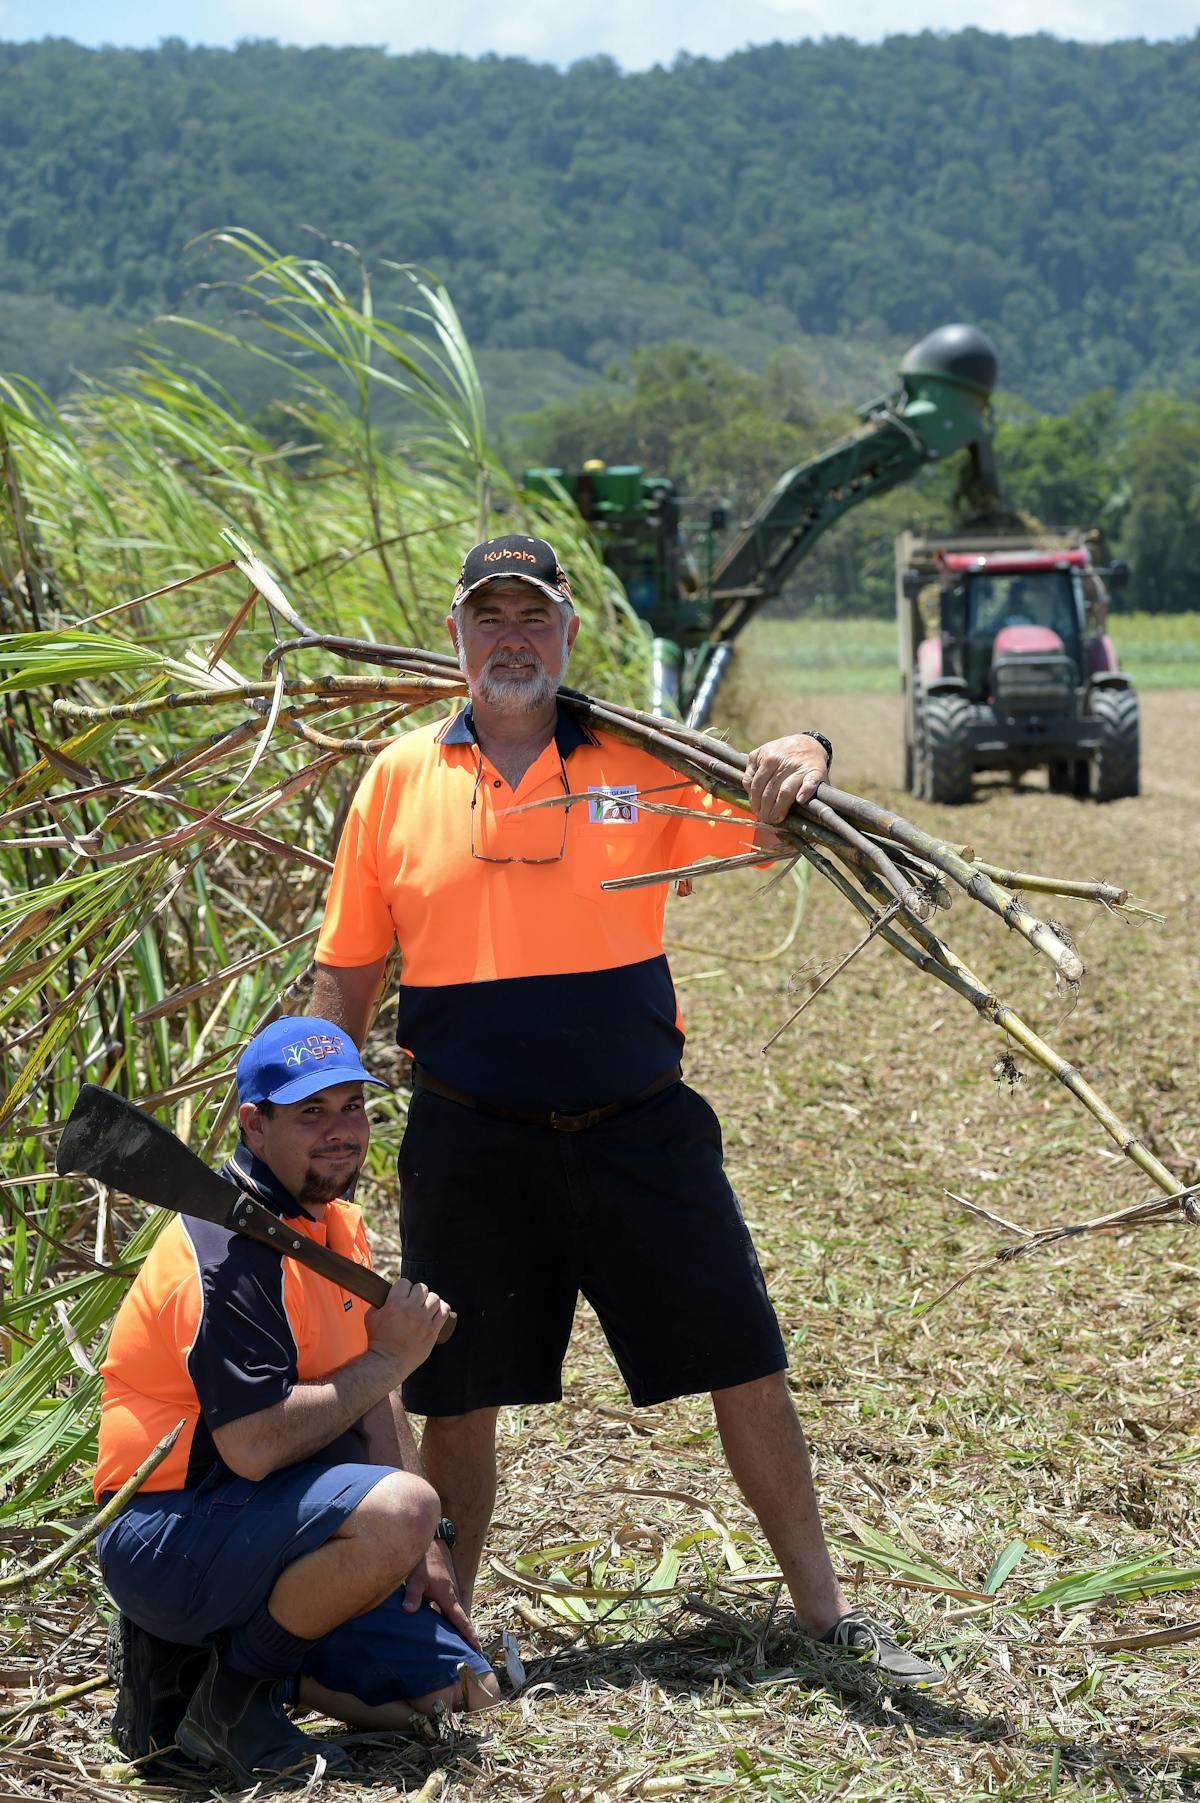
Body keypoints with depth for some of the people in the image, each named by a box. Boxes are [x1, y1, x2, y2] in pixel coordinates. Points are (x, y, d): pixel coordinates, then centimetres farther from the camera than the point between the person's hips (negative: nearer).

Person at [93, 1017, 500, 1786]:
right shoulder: (230, 1250, -20)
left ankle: (222, 1646, 12)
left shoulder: (335, 1223, 11)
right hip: (165, 1540, -9)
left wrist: (424, 1545, 7)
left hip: (271, 1537, 9)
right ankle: (228, 1689, -13)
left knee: (465, 1689, 5)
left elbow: (370, 1403, 17)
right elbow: (253, 1447, -28)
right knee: (396, 1507, -33)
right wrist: (389, 1359, -19)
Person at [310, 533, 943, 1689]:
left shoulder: (638, 764, 2)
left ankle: (823, 1614, 18)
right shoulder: (401, 780, 3)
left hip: (641, 1131, 0)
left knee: (746, 1372, 4)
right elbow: (346, 975, 8)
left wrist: (802, 764, -24)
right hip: (470, 1147, 0)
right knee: (457, 1402, 6)